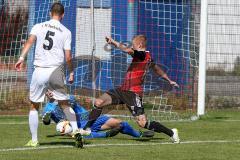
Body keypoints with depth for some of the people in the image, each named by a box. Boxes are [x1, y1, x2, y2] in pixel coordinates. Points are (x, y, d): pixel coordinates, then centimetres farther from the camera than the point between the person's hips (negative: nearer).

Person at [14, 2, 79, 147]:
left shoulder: (38, 27, 8)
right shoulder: (66, 32, 5)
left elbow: (30, 41, -11)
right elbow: (68, 57, 0)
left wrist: (22, 57, -19)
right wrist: (71, 73, 11)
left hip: (39, 71, 0)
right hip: (56, 71, 0)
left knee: (34, 106, 11)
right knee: (65, 104, 12)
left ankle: (34, 140, 9)